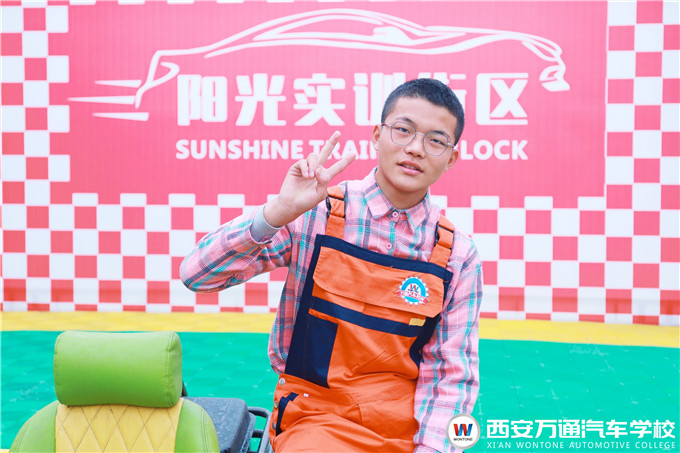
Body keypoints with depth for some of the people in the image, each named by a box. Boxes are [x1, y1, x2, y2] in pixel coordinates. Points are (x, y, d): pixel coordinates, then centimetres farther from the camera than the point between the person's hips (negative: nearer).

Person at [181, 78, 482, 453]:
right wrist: (281, 211, -24)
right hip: (318, 420, -5)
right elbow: (197, 275, -12)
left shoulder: (459, 256, -3)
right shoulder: (316, 214, -8)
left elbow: (452, 373, 1)